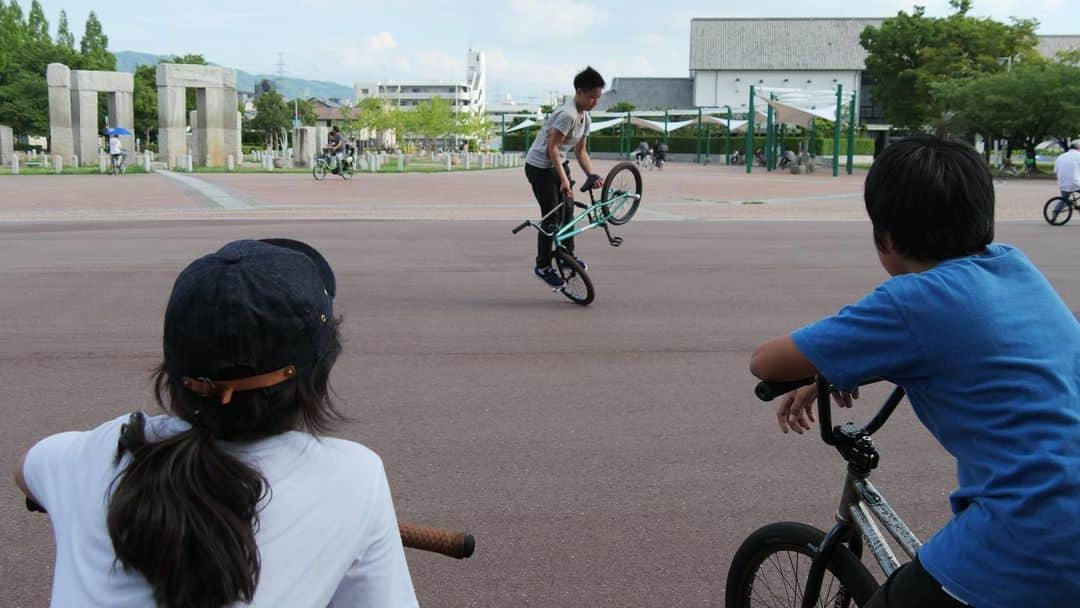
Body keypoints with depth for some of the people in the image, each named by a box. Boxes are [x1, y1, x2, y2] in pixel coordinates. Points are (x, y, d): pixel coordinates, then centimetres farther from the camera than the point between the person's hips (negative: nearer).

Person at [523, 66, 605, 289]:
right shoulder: (567, 114, -25)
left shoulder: (585, 118, 5)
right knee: (552, 216, -6)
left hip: (559, 164, 9)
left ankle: (568, 254, 25)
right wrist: (564, 180, -28)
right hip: (540, 166, -9)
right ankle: (543, 266, 4)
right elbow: (552, 148, -26)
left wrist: (593, 176, 0)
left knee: (567, 209, 10)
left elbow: (580, 151, 11)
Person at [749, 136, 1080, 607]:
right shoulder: (1016, 265, 7)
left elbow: (765, 363, -8)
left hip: (1029, 553, -8)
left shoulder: (914, 303, -15)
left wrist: (826, 366, 12)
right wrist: (828, 370, 20)